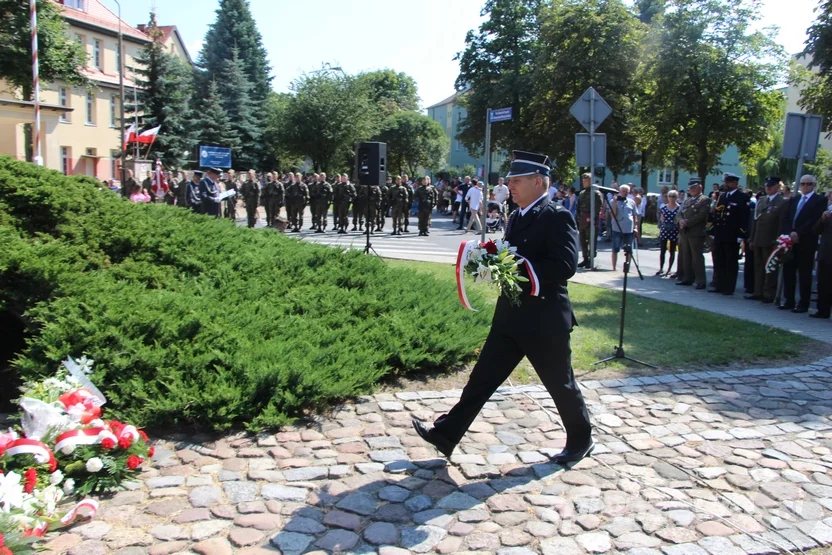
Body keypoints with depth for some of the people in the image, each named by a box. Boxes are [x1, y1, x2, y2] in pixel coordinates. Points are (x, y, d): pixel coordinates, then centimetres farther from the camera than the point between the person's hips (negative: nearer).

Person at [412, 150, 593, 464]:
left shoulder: (557, 217, -14)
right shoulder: (516, 218, 12)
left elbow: (565, 266, -24)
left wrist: (518, 267, -25)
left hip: (544, 320, -7)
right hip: (511, 317, 8)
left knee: (561, 384, 10)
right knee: (483, 378, 9)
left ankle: (581, 441, 32)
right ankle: (446, 435, 14)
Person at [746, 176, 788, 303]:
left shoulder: (783, 202, -5)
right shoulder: (760, 201, 16)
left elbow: (782, 223, -11)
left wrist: (777, 242, -16)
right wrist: (751, 239, 12)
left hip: (771, 242, -7)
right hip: (758, 241, 7)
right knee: (758, 267, 11)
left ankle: (769, 294, 4)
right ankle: (758, 292, 17)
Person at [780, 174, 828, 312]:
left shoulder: (820, 200, 1)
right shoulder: (793, 200, 18)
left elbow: (815, 220, -10)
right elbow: (785, 219, 9)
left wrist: (798, 234, -15)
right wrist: (790, 233, -8)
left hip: (806, 242, -5)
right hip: (790, 241, 5)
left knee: (804, 273, -2)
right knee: (788, 271, 6)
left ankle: (803, 304, 2)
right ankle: (789, 300, 13)